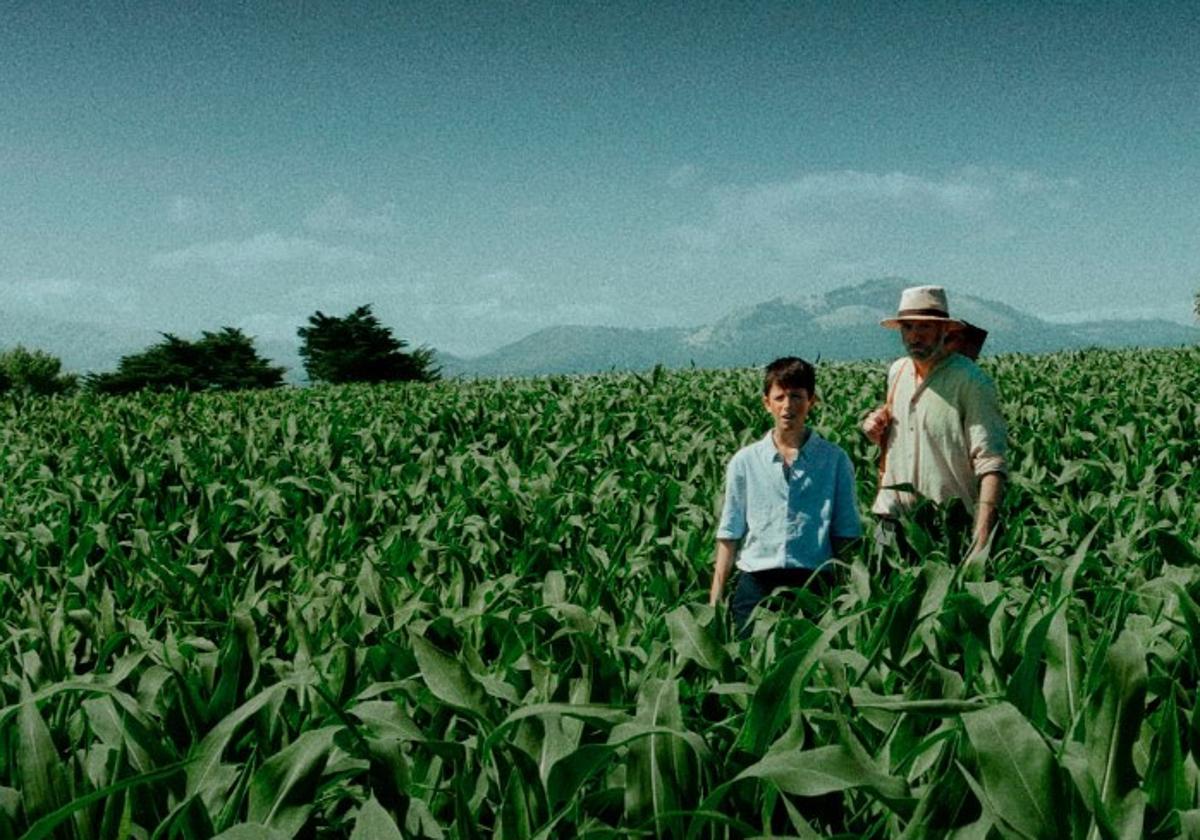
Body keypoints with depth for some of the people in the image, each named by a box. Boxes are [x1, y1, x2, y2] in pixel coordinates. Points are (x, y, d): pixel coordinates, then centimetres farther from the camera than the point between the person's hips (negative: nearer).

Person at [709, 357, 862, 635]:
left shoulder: (834, 460, 6)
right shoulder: (745, 461, 8)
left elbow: (845, 534, 7)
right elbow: (729, 536, 9)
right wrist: (714, 601, 4)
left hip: (812, 583, -1)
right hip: (756, 583, 1)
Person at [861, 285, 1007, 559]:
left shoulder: (970, 381, -10)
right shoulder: (897, 372, 11)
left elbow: (991, 462, -16)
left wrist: (983, 533, -27)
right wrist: (877, 430, 5)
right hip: (893, 520, 6)